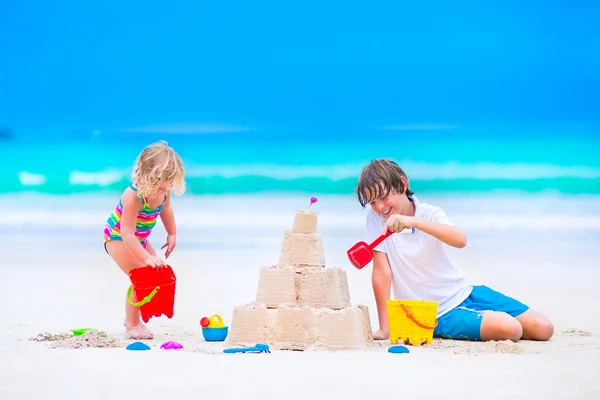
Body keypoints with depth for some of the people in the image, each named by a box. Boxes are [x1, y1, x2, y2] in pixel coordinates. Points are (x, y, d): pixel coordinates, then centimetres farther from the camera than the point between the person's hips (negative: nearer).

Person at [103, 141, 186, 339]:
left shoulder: (164, 190, -17)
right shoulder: (133, 196, -40)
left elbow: (166, 208, 9)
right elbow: (127, 235, -42)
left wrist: (172, 234, 11)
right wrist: (147, 258, -49)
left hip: (139, 239, 8)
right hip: (118, 238, -8)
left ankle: (132, 318, 27)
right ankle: (132, 325, -7)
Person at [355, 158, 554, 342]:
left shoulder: (430, 214, -7)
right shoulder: (375, 218, -8)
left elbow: (460, 240, -28)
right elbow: (382, 271, -12)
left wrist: (413, 222, -41)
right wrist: (385, 330, -16)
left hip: (465, 292, 3)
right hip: (441, 316, -3)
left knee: (544, 329, -3)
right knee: (510, 329, -27)